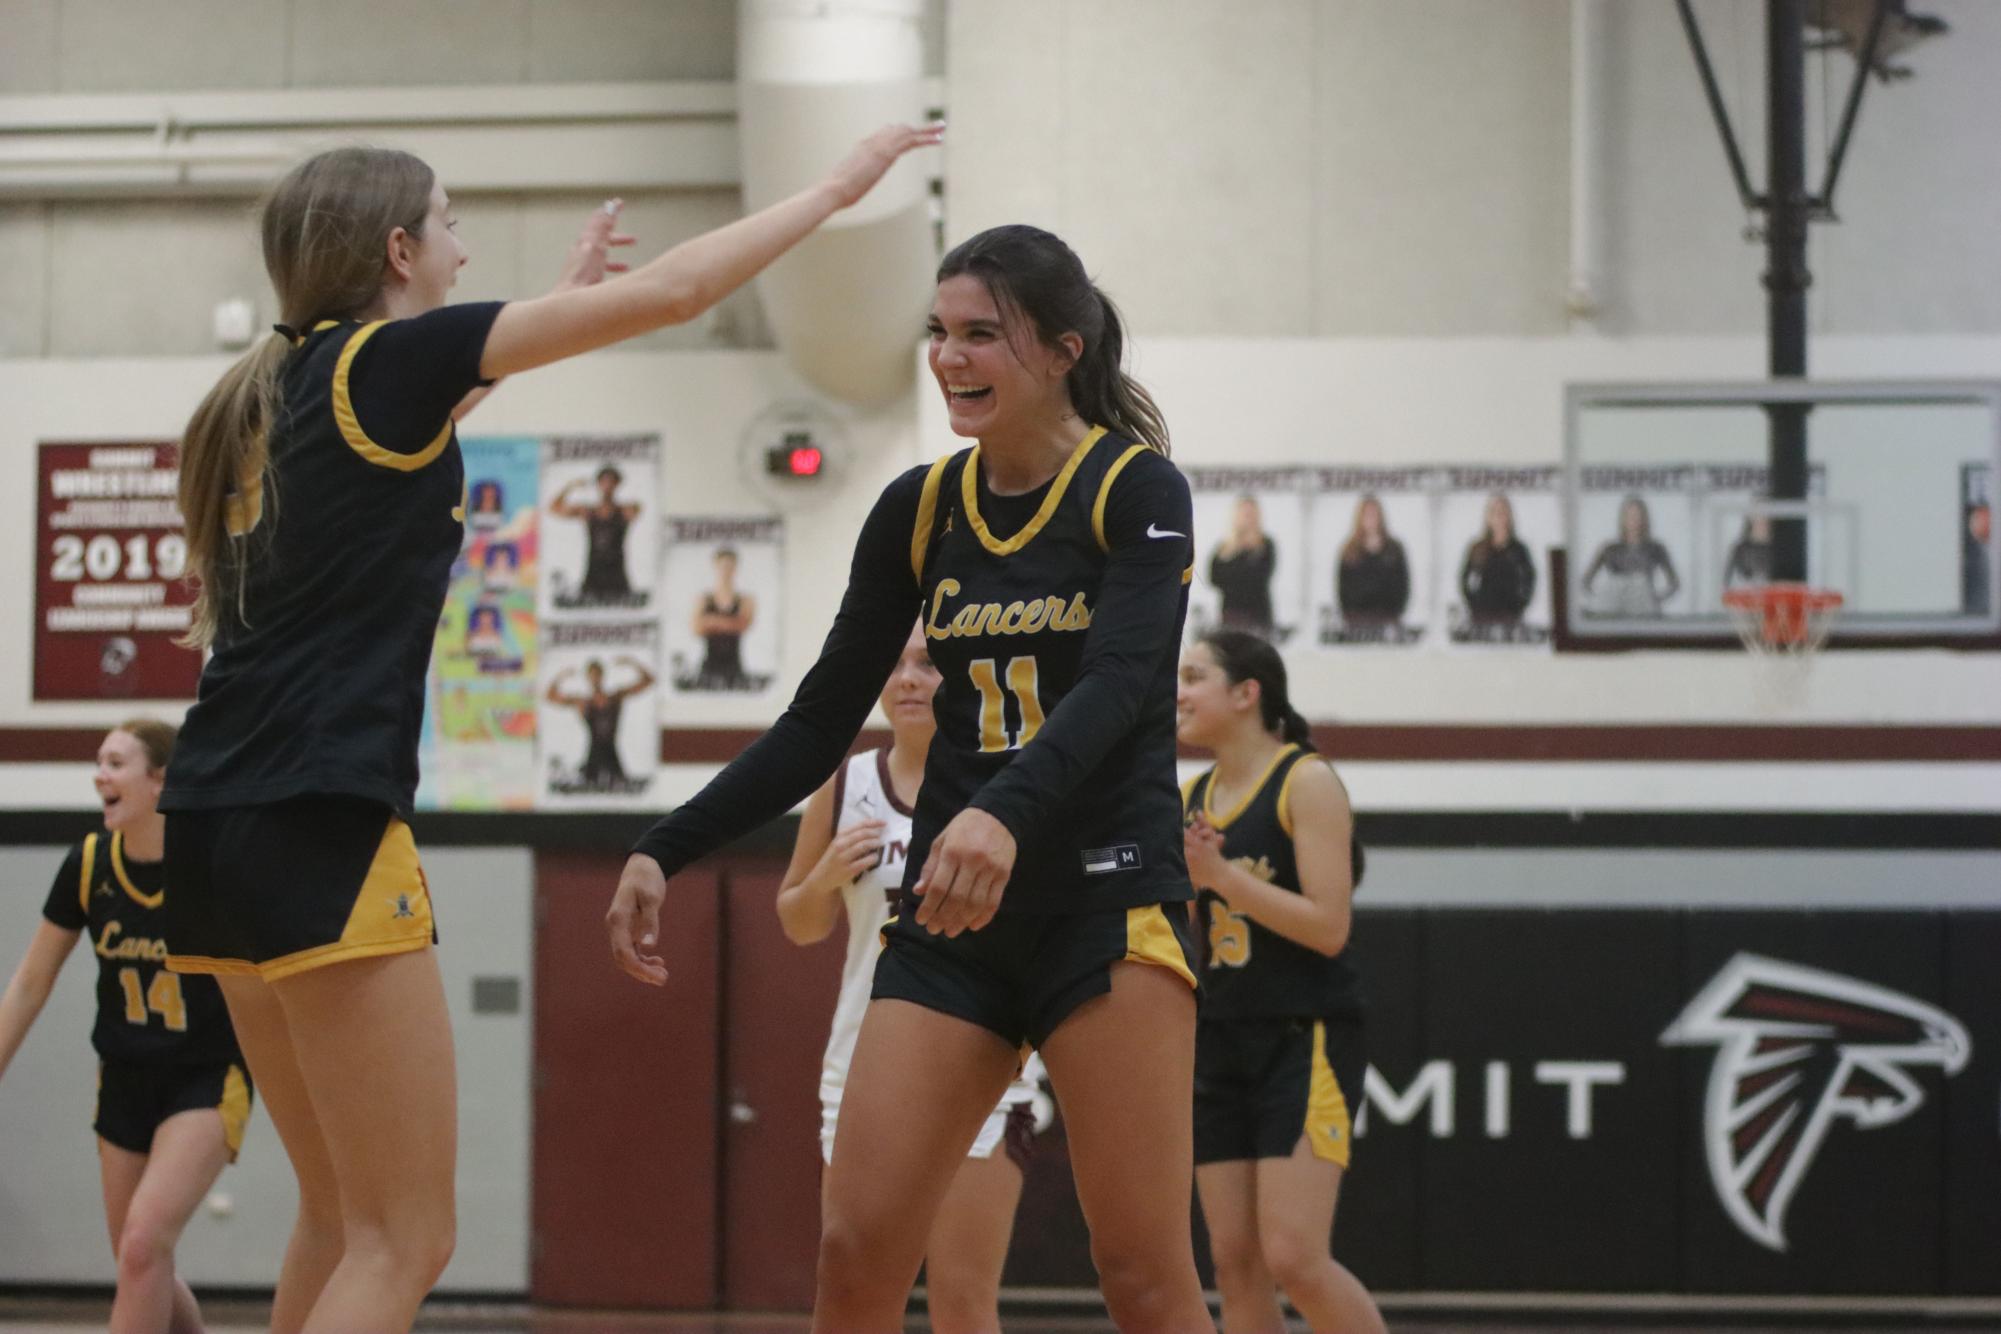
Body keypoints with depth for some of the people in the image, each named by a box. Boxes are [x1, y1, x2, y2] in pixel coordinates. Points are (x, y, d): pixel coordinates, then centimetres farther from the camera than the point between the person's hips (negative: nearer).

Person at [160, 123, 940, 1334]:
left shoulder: (282, 393, 16)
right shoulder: (391, 357, -6)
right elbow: (665, 294, -6)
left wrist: (560, 299, 42)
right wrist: (837, 188, 5)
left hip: (221, 825, 9)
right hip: (322, 825, -9)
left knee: (343, 1220, 16)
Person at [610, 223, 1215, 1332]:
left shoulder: (1138, 491, -6)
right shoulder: (918, 510, 9)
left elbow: (1118, 684, -22)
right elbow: (819, 723, 13)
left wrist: (1008, 813, -41)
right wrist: (663, 853, 3)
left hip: (1107, 899, -5)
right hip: (951, 918, 5)